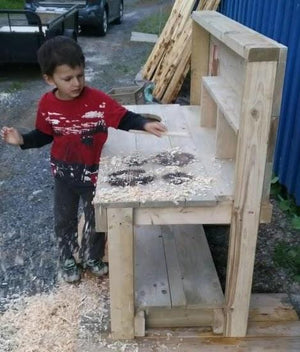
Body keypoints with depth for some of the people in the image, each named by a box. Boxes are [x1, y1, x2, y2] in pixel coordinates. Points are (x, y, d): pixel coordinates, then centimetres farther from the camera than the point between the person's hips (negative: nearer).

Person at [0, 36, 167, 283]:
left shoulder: (98, 100, -21)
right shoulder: (47, 104, -11)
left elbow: (124, 119, -20)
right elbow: (44, 135, 3)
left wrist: (145, 124, -38)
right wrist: (22, 140, -12)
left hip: (94, 173, -2)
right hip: (64, 174, 2)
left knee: (96, 219, 15)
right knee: (64, 220, 18)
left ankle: (92, 258, 42)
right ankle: (68, 260, 42)